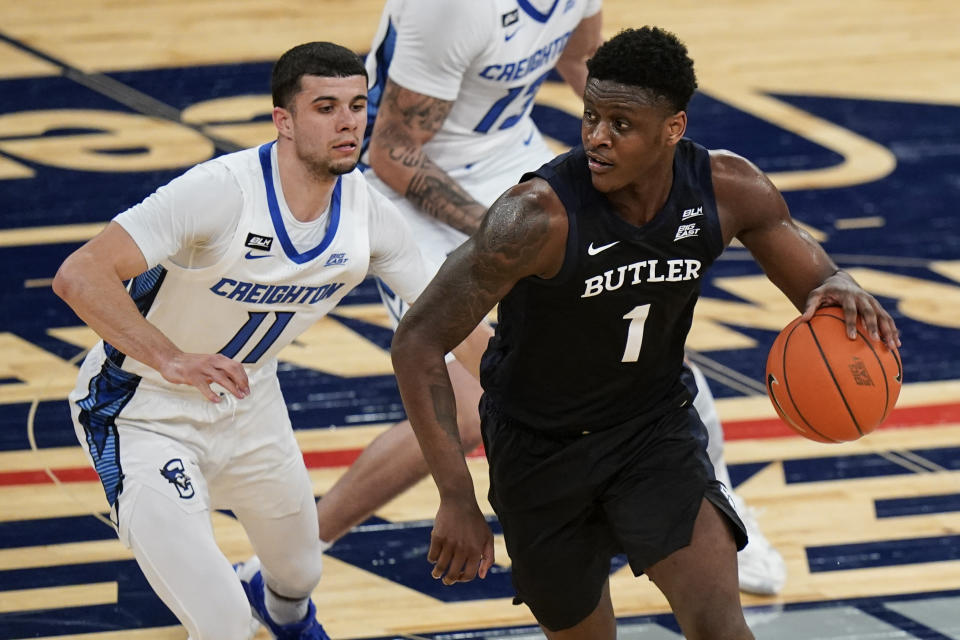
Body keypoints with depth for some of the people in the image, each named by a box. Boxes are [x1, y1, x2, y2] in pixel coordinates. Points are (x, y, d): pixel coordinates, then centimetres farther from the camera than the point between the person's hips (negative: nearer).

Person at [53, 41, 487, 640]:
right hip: (147, 414, -7)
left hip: (247, 403, 7)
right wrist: (170, 359, -52)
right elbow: (80, 275, -39)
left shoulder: (368, 213, -12)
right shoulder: (222, 190, -32)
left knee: (299, 573, 29)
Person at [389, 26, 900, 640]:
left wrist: (843, 292, -29)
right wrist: (458, 499, -32)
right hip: (540, 445, -2)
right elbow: (418, 342, -27)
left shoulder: (729, 189, -18)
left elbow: (815, 278, -2)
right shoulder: (540, 216, -31)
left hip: (656, 423, 2)